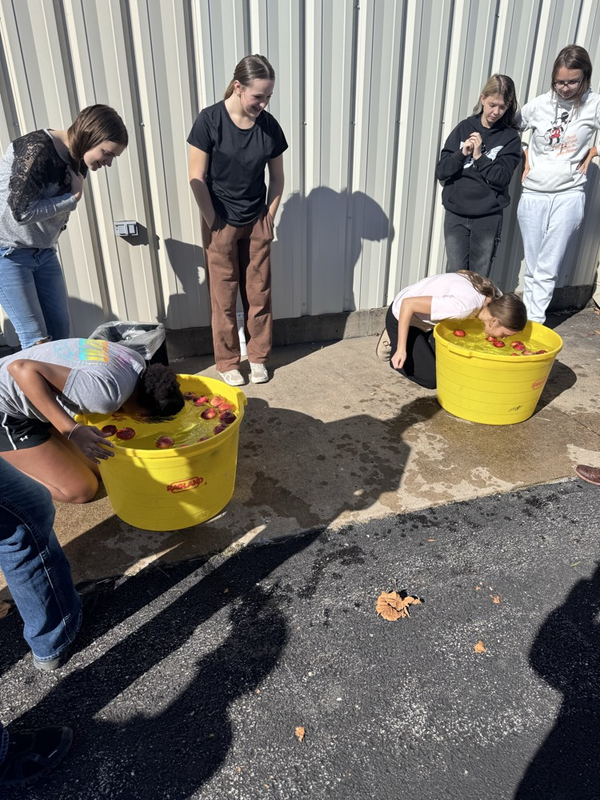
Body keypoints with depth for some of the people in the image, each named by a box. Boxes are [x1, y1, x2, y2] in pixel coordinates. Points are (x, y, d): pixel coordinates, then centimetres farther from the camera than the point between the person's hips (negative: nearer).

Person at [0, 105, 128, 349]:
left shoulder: (78, 161, 4)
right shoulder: (36, 150, -21)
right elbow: (22, 212, -23)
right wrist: (74, 197, -17)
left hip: (43, 252, 7)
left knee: (60, 329, 5)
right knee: (36, 339, -8)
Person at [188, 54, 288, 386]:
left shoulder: (269, 125, -2)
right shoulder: (210, 120, -13)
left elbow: (277, 177, 8)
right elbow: (197, 178, -12)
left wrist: (269, 217, 3)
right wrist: (214, 223, -10)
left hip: (257, 224, 3)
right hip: (221, 224, -3)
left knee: (259, 294, 9)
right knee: (224, 298, 5)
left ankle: (258, 357, 26)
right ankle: (227, 363, 21)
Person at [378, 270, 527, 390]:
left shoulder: (496, 300, -15)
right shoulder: (465, 305, -39)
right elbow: (408, 304, -35)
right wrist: (401, 349, -30)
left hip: (430, 320, 7)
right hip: (403, 316, -7)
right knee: (431, 379, -8)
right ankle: (393, 344, 11)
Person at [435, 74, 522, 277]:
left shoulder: (510, 138, 1)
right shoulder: (464, 128, 5)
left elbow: (501, 179, -8)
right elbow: (441, 171, 1)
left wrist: (479, 156, -15)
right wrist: (462, 154, -14)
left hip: (488, 217, -1)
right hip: (455, 215, 1)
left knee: (480, 279, 4)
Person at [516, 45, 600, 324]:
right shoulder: (538, 104, 0)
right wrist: (525, 159, 5)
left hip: (568, 196, -1)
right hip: (533, 195, 2)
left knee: (547, 269, -2)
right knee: (532, 267, 8)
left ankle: (534, 321, 5)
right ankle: (527, 319, 17)